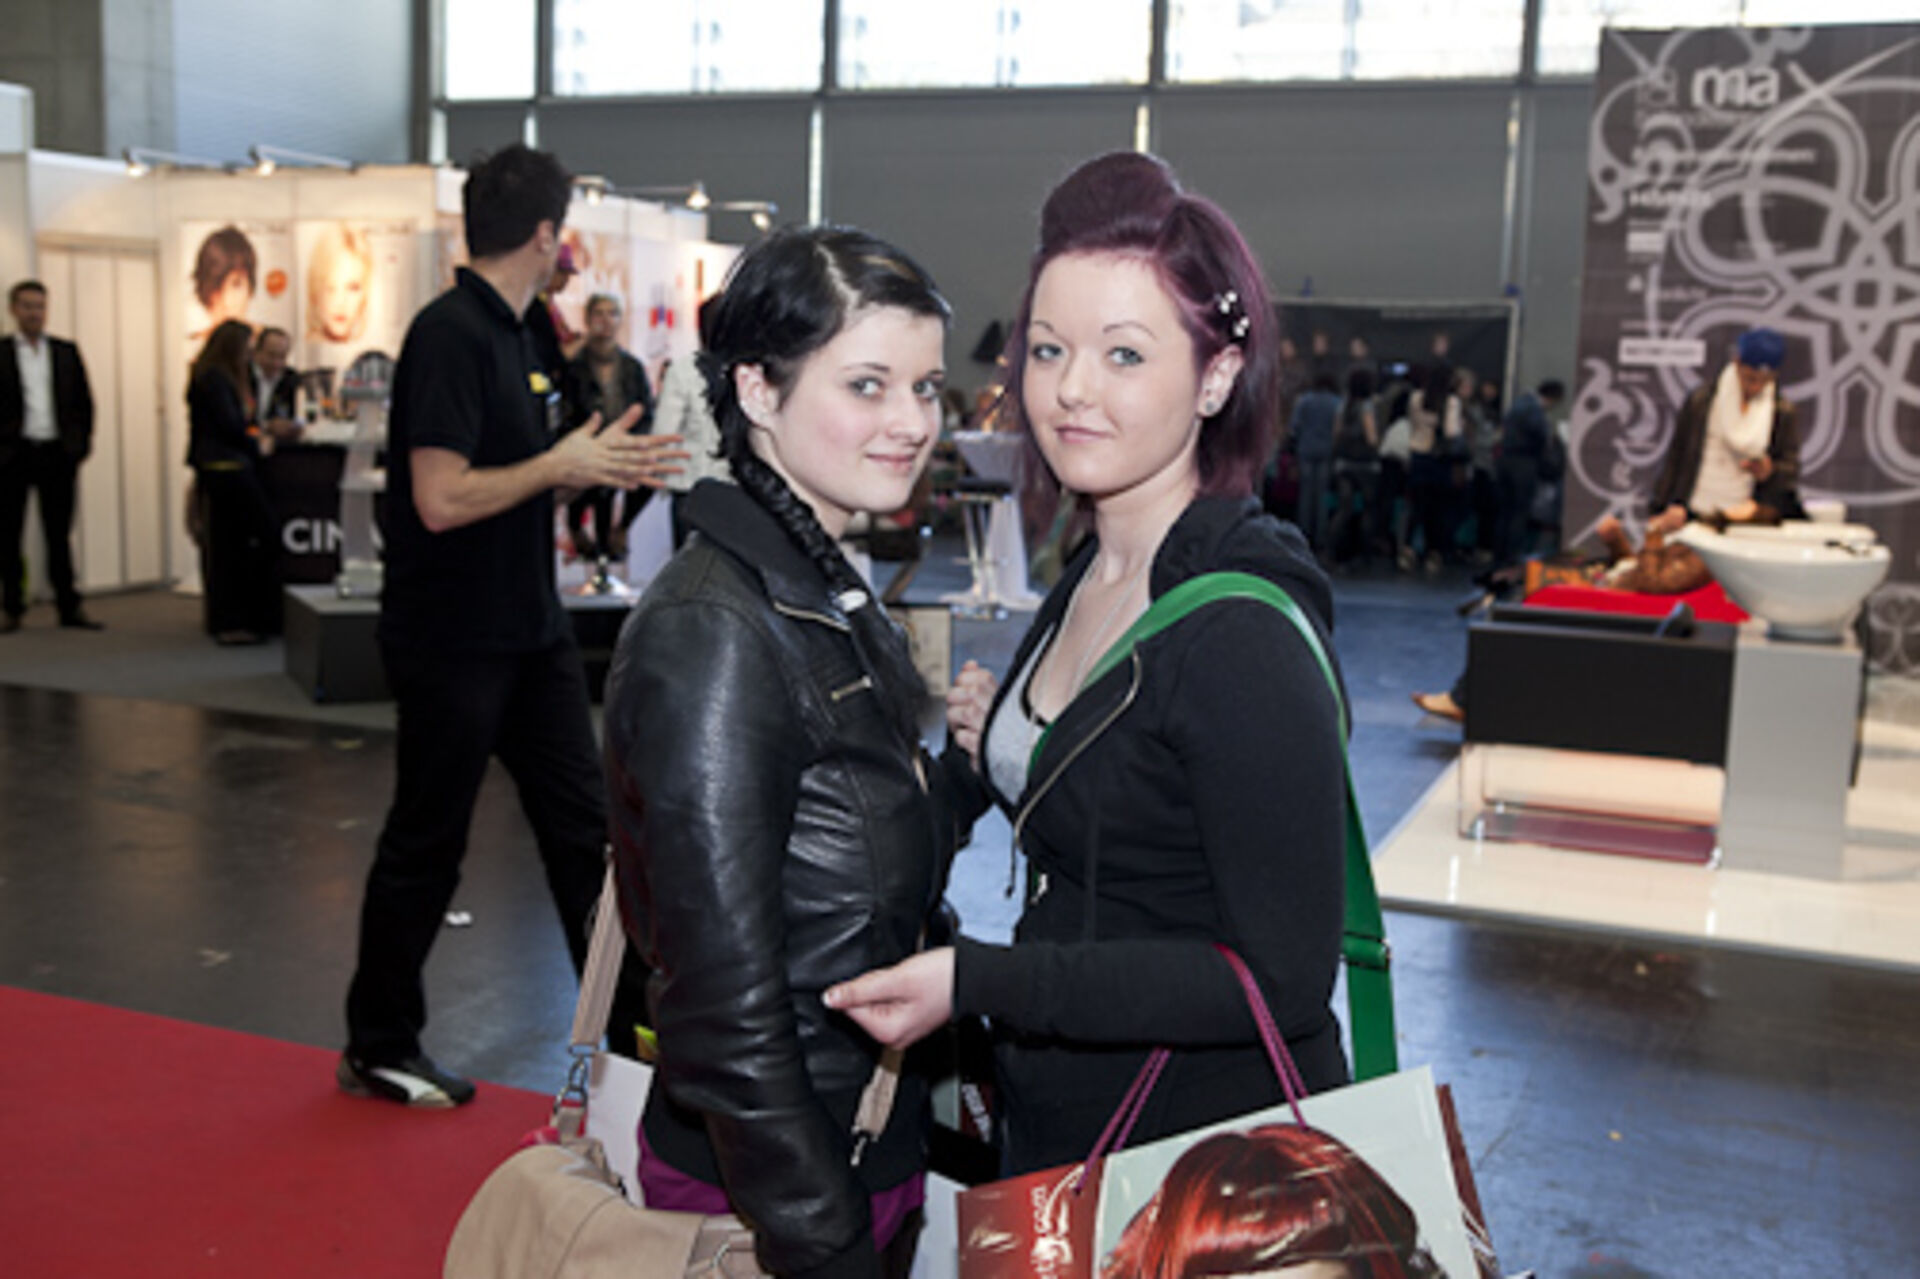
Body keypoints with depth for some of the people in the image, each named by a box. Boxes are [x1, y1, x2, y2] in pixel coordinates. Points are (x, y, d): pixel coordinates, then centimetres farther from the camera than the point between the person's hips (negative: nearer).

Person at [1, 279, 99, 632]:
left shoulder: (66, 352, 10)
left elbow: (84, 402, 10)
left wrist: (80, 445, 2)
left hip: (58, 454, 2)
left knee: (59, 534, 6)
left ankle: (69, 607, 9)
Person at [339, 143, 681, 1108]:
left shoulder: (506, 332, 12)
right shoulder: (450, 333, -17)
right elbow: (442, 498, -25)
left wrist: (594, 465, 8)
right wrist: (563, 465, -15)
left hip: (527, 631, 9)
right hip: (451, 641, -9)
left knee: (583, 826, 10)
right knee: (426, 845, 5)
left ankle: (623, 1025, 21)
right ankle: (376, 1049, 23)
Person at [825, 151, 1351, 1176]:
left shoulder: (1246, 630, -24)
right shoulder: (1091, 578, 2)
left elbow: (1283, 978, -24)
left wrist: (977, 982, -27)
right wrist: (996, 754, -4)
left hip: (1209, 1166, -8)